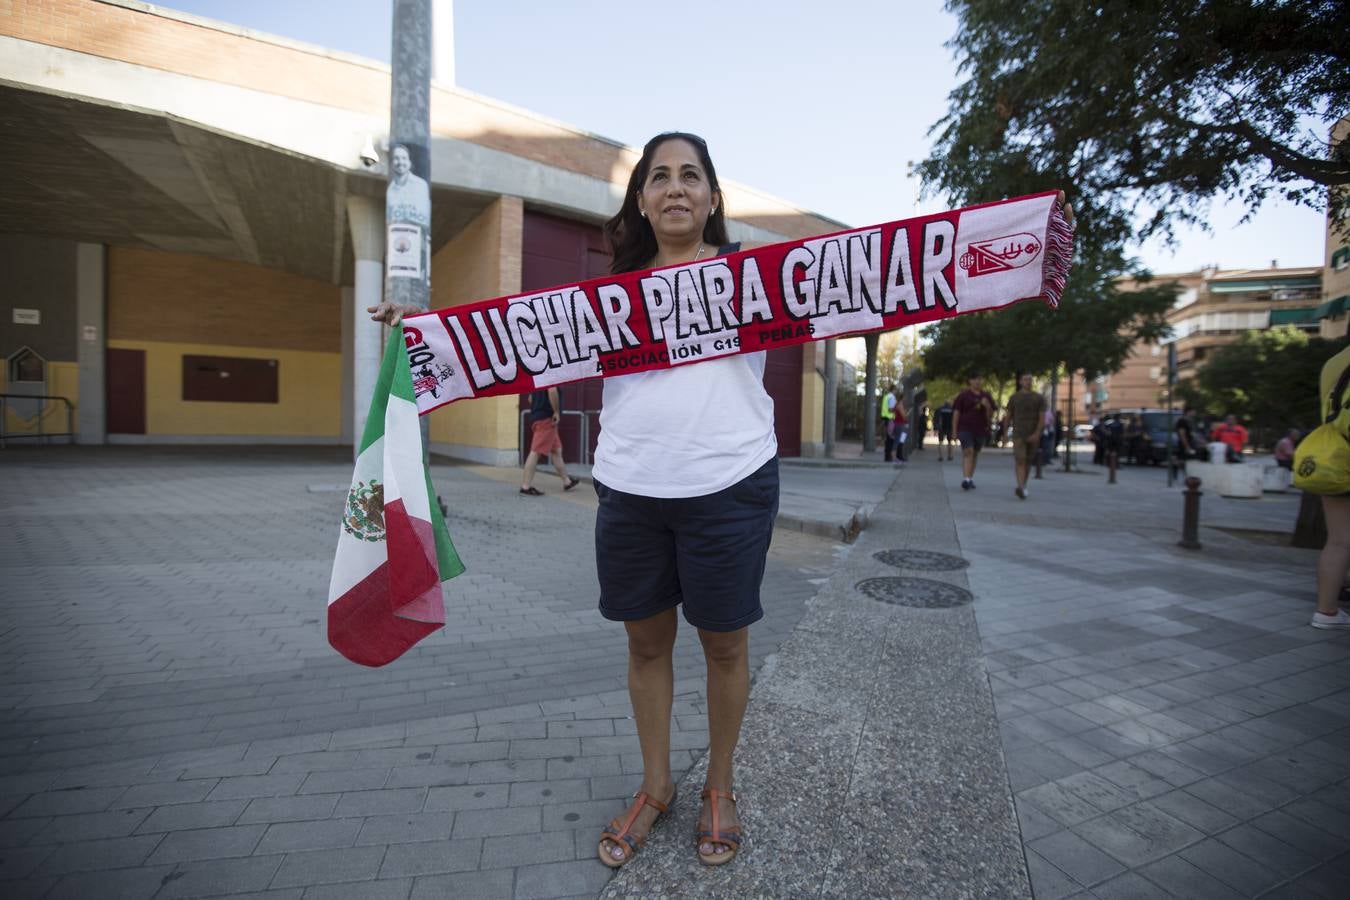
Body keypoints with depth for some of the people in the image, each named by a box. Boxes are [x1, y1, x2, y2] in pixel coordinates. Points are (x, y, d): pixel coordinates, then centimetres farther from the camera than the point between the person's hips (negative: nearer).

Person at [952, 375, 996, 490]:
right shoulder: (963, 395, 0)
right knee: (968, 452, -16)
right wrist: (954, 431, -5)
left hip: (980, 430, 4)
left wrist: (987, 406, -10)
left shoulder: (986, 396, 12)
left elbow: (990, 415, 12)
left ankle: (970, 479, 21)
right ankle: (965, 479, -23)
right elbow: (956, 413, -1)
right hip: (965, 429, -4)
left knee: (974, 455, 11)